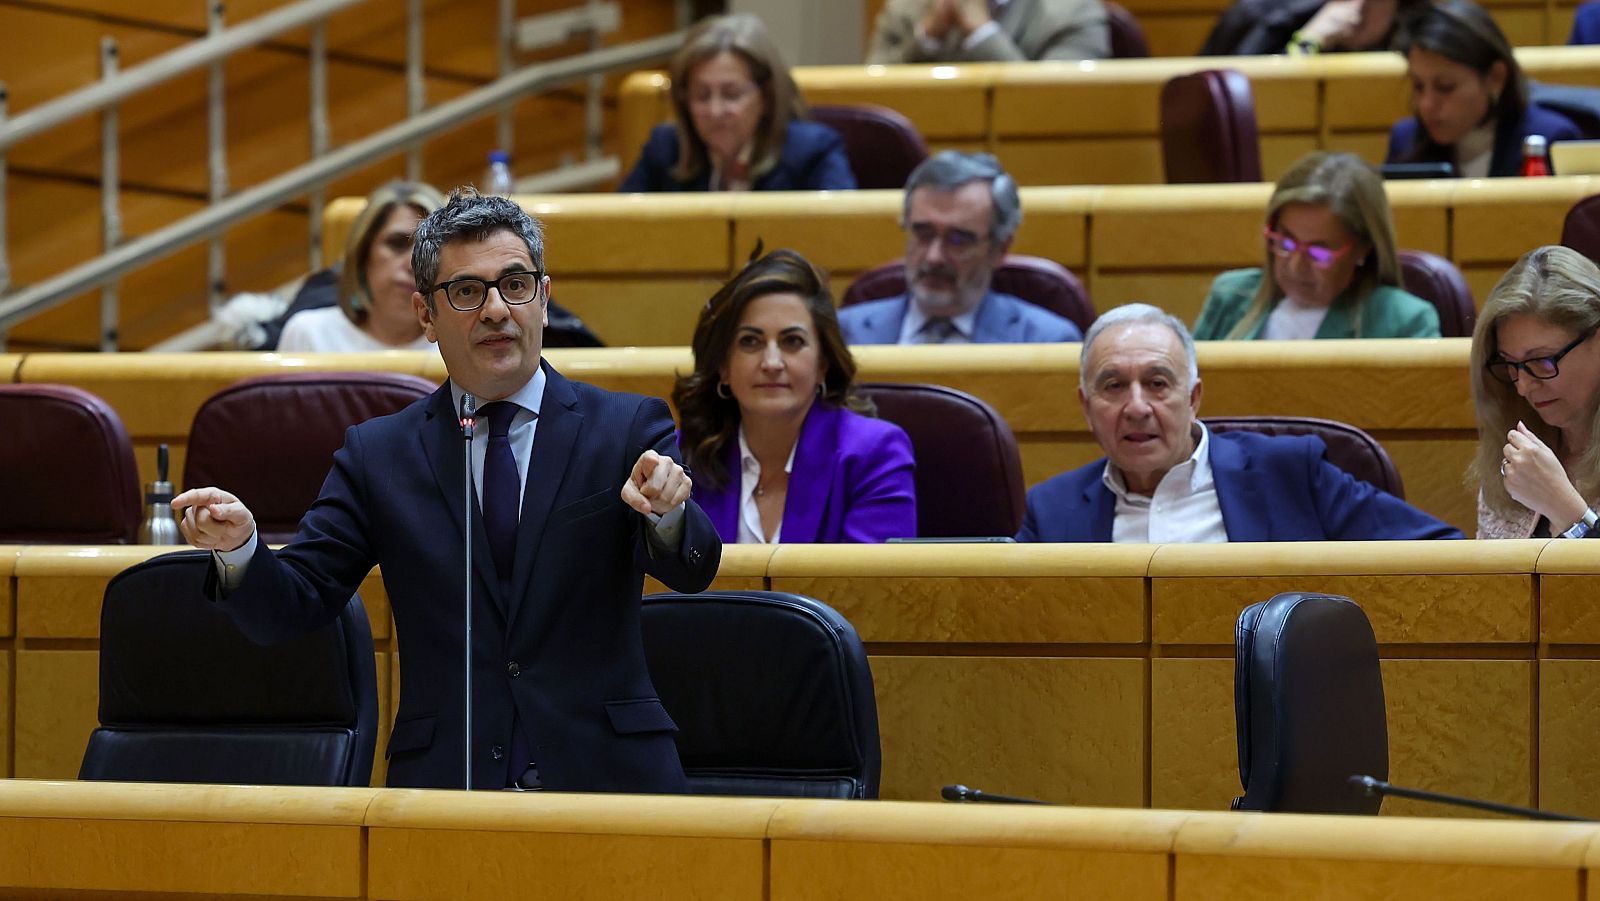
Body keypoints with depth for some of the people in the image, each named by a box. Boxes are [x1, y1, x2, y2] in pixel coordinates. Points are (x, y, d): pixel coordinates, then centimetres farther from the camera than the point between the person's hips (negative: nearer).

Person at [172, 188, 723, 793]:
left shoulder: (627, 428, 7)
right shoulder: (377, 455, 12)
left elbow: (691, 572, -7)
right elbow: (292, 606, 8)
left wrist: (666, 513, -31)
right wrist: (238, 549, -15)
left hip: (607, 780, -1)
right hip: (442, 787, 1)